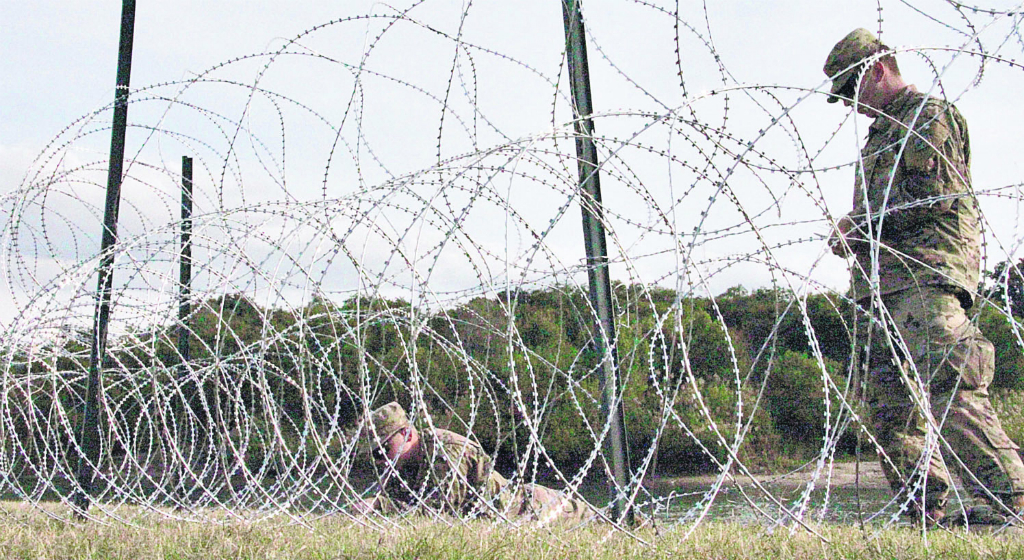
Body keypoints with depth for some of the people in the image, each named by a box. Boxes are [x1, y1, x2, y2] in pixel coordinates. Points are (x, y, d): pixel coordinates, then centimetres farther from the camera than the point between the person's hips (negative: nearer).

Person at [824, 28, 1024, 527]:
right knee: (889, 400, 5)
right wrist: (855, 231, 12)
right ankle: (925, 510, 8)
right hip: (884, 278, 9)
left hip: (927, 272, -9)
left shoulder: (931, 116, 1)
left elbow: (941, 197, -12)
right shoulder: (882, 131, 29)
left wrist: (864, 221, -7)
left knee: (947, 385, -19)